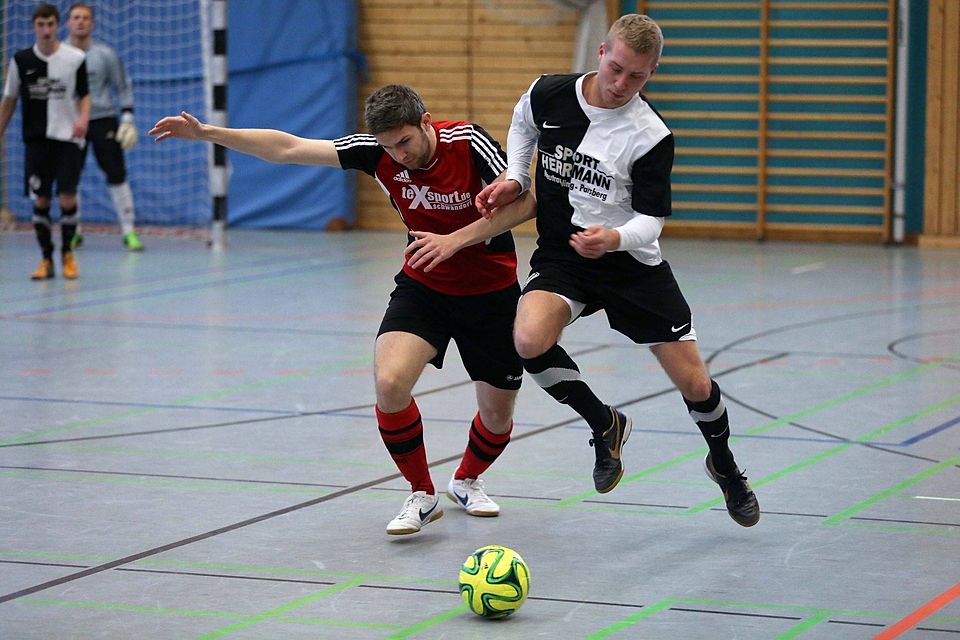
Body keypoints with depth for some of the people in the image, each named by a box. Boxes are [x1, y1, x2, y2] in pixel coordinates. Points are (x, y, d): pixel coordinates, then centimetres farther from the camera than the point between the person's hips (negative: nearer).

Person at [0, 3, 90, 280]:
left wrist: (83, 119, -14)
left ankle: (67, 252, 14)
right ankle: (46, 259, 10)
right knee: (40, 200, -1)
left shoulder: (75, 58, -2)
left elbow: (84, 95, 5)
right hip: (36, 140, 1)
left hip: (68, 138, -1)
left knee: (67, 197, -7)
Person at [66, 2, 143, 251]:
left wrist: (127, 119, -3)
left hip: (103, 120, -1)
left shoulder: (105, 54, -2)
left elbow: (123, 87, 5)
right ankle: (73, 233, 16)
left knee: (117, 175, -5)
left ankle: (129, 231, 0)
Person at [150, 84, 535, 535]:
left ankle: (467, 481, 41)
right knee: (390, 383, -25)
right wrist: (207, 133, -19)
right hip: (423, 286, 1)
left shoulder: (468, 142, -21)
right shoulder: (376, 151, -15)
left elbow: (522, 203, -20)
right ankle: (422, 495, -3)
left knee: (497, 412, 6)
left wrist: (455, 239, -30)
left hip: (491, 291, -1)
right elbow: (289, 149, -13)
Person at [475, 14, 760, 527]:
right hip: (560, 258, 1)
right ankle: (605, 425, -2)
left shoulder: (651, 137, -18)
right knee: (529, 341, -31)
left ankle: (724, 466, 35)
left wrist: (615, 238, -35)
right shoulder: (548, 95, -10)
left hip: (632, 266, -1)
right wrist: (514, 181, 3)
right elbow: (522, 125, 16)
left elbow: (651, 218, -14)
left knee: (695, 385, 0)